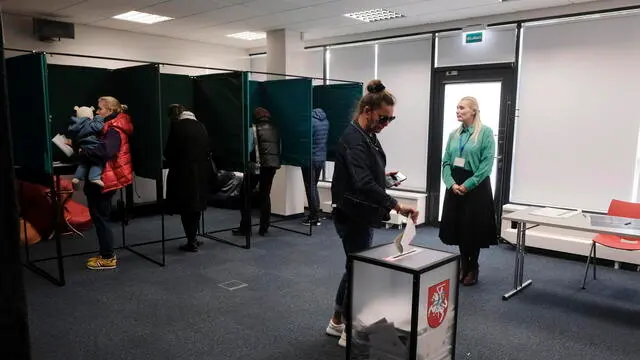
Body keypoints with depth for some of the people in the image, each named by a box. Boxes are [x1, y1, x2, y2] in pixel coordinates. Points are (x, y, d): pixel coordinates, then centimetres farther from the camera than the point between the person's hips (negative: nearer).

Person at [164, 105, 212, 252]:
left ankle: (191, 242, 6)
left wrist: (171, 162, 14)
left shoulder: (177, 126, -8)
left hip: (184, 172, -6)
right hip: (201, 171, 6)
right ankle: (193, 238, 24)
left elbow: (170, 151, -6)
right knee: (196, 205, 17)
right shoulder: (201, 126, 9)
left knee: (186, 207, 3)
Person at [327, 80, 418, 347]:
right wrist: (396, 205, -39)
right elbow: (363, 183, -34)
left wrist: (385, 176, 6)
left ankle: (337, 322, 33)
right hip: (352, 216, -10)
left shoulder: (368, 136, 9)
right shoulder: (353, 139, -22)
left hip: (361, 215, 10)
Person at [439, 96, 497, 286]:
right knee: (457, 227, 9)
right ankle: (463, 265, 25)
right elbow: (446, 161, 7)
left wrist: (467, 185, -17)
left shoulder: (485, 132, -6)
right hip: (455, 186, 5)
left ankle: (473, 267, 20)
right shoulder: (454, 134, 10)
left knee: (473, 228, 2)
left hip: (476, 186, -5)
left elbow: (487, 163, -13)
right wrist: (452, 184, -10)